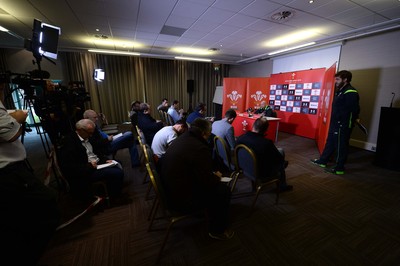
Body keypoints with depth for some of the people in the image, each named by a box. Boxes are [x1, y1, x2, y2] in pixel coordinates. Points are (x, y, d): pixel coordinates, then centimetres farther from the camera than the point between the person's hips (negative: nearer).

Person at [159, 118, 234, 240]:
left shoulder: (181, 139, 2)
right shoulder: (200, 149, -27)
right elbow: (208, 182, -22)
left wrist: (213, 176, 11)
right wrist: (217, 178, 1)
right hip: (181, 200, -9)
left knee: (215, 185, 20)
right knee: (223, 191, 1)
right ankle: (218, 231, 21)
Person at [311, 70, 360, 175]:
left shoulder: (351, 93, -16)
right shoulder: (340, 91, 14)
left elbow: (354, 110, -23)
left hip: (343, 126, -10)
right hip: (335, 124, 10)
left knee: (341, 146, 1)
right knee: (330, 143, 18)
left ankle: (339, 169, 14)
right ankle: (322, 161, 31)